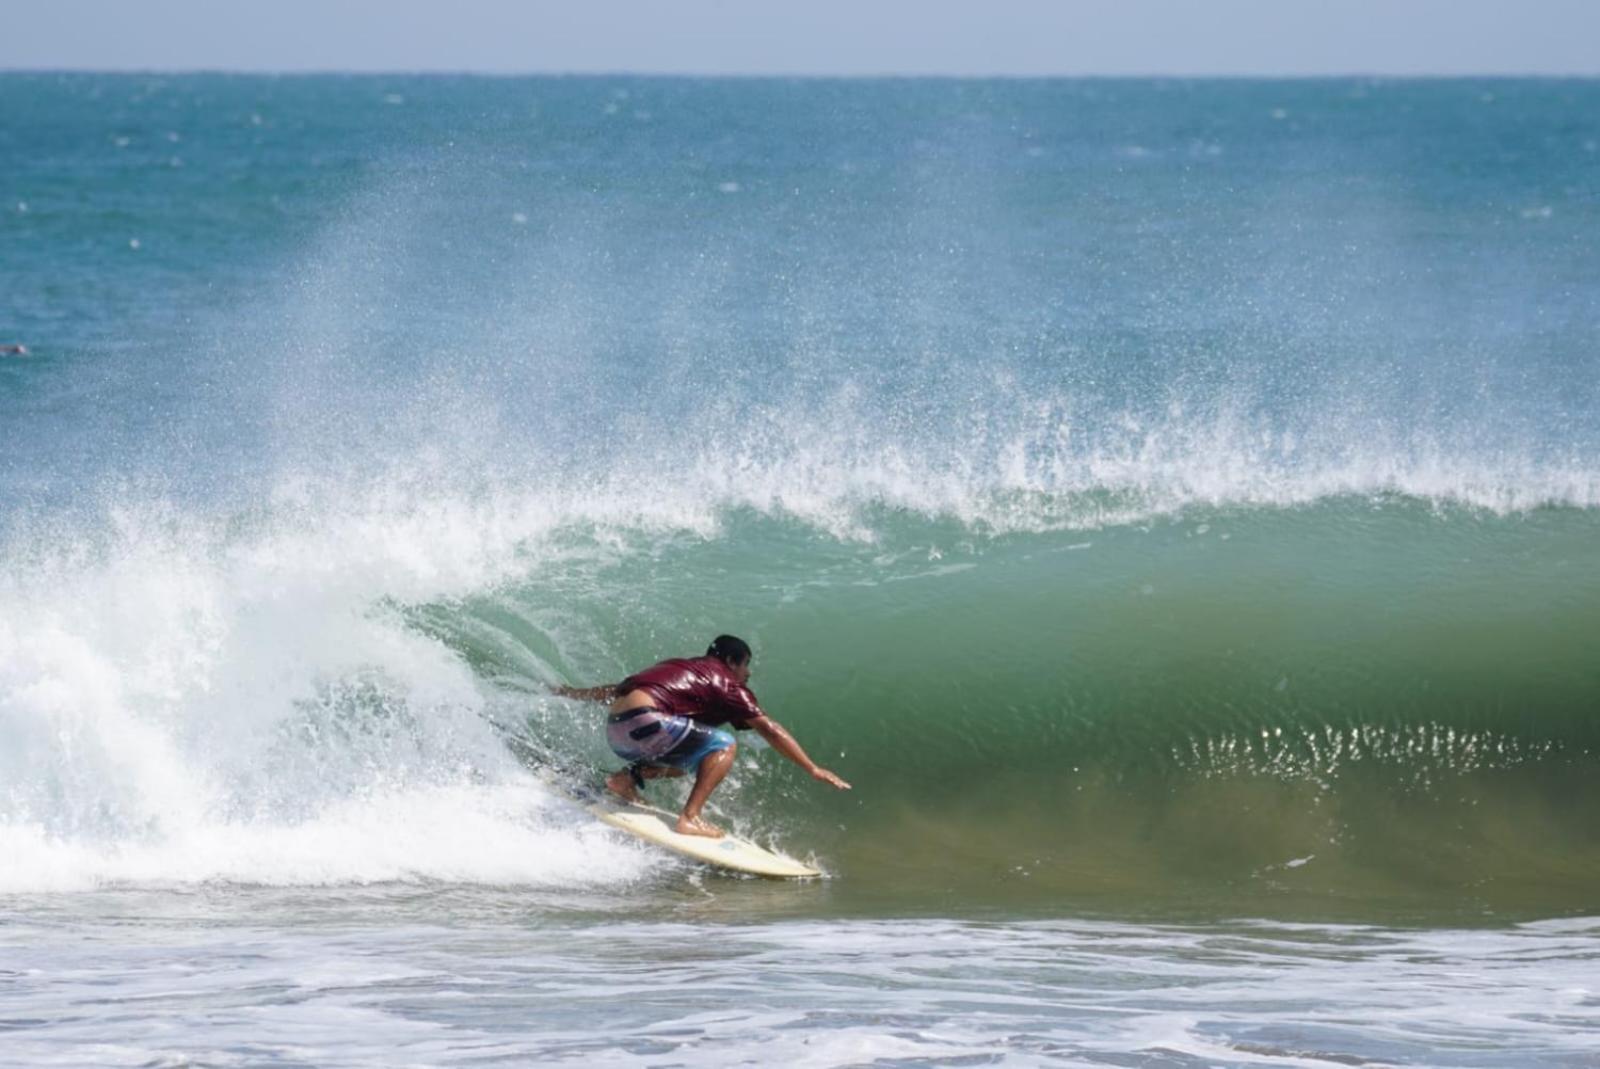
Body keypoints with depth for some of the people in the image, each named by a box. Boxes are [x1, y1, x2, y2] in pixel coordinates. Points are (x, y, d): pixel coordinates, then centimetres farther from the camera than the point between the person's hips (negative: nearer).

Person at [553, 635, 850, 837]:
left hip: (616, 733, 9)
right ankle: (690, 818, -15)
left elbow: (619, 689, 38)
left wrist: (575, 693, 52)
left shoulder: (681, 668, 28)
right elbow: (769, 729, 0)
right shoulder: (724, 681, 6)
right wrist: (813, 769, 0)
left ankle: (628, 778, 8)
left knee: (689, 757, 26)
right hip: (643, 721, -9)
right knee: (723, 746, -2)